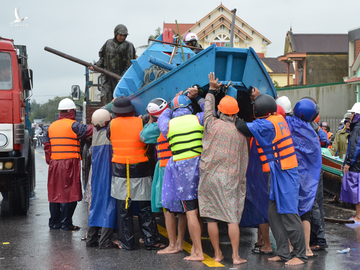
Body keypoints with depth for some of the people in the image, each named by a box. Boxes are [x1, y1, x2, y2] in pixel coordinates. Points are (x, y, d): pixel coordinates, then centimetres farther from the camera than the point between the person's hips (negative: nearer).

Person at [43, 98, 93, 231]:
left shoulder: (52, 126, 12)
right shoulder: (73, 125, -8)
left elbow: (46, 145, 13)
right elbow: (89, 130, -13)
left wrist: (50, 161, 17)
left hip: (54, 165, 7)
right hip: (69, 164, -7)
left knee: (55, 193, 13)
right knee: (69, 194, -2)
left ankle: (54, 222, 19)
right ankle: (66, 224, -2)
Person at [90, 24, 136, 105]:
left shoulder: (127, 46, -3)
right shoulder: (108, 43, 11)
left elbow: (128, 64, -6)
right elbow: (103, 58, 17)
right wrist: (96, 66, -1)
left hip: (120, 76, -4)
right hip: (108, 76, 4)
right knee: (105, 97, -3)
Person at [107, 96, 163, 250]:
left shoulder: (112, 124, -2)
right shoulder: (141, 122, -5)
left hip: (119, 170, 1)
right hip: (140, 169, -1)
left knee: (123, 208, 6)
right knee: (145, 208, 6)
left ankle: (127, 242, 9)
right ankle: (150, 241, 6)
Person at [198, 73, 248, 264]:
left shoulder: (212, 124, -4)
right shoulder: (240, 132, 3)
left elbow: (207, 107, 17)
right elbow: (244, 161, 8)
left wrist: (211, 89, 32)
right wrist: (241, 184, 17)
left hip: (209, 176, -1)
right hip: (230, 179, 1)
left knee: (211, 216, 6)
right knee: (232, 217, 1)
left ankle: (217, 254, 13)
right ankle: (235, 256, 0)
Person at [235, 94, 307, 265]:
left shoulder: (266, 124, -18)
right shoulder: (278, 119, 9)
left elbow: (244, 127, -21)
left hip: (283, 174, -10)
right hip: (280, 174, 10)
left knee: (289, 214, -4)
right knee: (274, 213, 11)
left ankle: (300, 255, 5)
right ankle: (283, 253, 16)